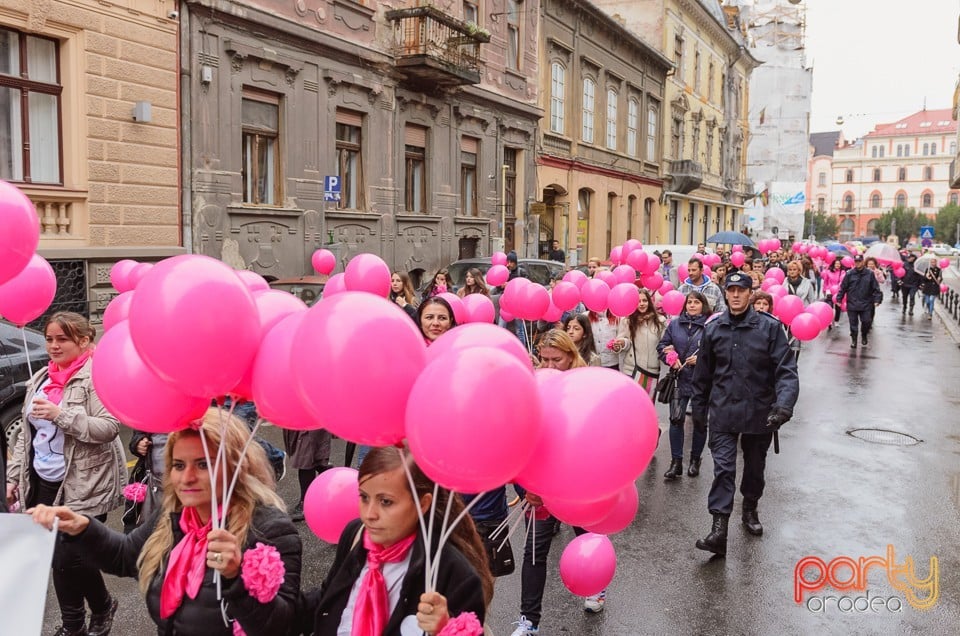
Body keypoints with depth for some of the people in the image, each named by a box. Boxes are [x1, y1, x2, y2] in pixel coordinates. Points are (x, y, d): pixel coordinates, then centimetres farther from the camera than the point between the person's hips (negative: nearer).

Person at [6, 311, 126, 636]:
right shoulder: (40, 378, 11)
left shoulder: (96, 376, -13)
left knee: (71, 557, -3)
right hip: (44, 483, 7)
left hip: (83, 486, -7)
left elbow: (109, 427, -22)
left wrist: (59, 414, -27)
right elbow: (26, 433, 17)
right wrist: (14, 475, 15)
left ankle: (102, 607, 25)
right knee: (58, 557, 11)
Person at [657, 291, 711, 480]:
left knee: (700, 421, 10)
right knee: (676, 419, -3)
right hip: (680, 379, 2)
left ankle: (695, 460, 25)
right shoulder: (675, 324, 6)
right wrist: (672, 360, -7)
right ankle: (676, 462, 4)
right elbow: (662, 346, 9)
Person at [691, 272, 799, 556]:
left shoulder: (770, 327, -7)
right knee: (723, 468, -8)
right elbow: (703, 373, 10)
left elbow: (787, 370, -11)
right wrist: (698, 407, 14)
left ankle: (750, 510, 41)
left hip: (759, 412, 0)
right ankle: (719, 530, -9)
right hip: (723, 413, 0)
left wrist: (784, 404, -25)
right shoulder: (713, 328, 1)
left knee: (755, 467, 18)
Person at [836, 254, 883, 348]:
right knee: (853, 324, 5)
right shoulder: (849, 274, -1)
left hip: (866, 304, 0)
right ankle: (854, 340, 18)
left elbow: (875, 288, 3)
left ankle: (864, 336, 30)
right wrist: (839, 299, 1)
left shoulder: (869, 274, 0)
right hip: (852, 304, 0)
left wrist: (877, 299, -4)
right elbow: (843, 288, 3)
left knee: (867, 322, 3)